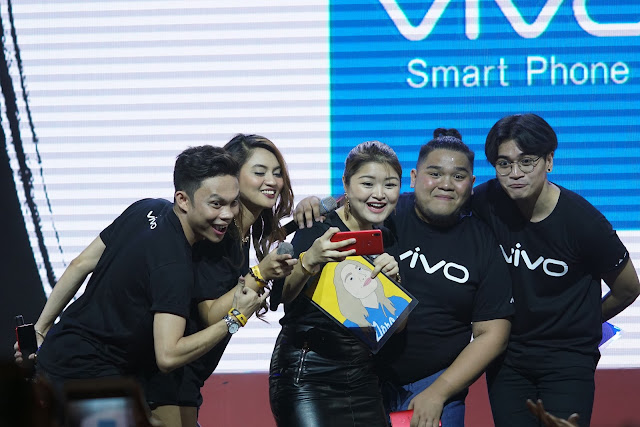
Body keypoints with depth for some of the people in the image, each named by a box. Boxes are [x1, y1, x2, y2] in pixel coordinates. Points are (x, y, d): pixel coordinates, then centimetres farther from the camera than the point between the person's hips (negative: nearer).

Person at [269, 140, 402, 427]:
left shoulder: (387, 242, 11)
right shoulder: (320, 229, -9)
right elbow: (281, 296, -22)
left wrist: (393, 277, -9)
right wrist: (309, 261, -41)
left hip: (362, 379, 6)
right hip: (307, 376, -6)